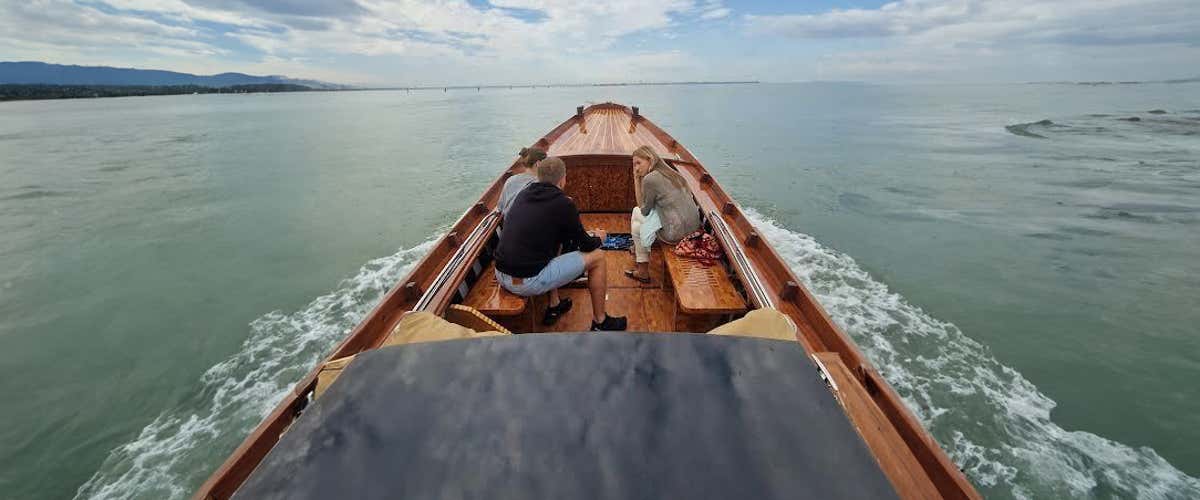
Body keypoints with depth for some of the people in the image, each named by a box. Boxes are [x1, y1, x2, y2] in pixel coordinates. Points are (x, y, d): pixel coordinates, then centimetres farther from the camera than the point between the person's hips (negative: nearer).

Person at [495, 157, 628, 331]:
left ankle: (553, 307, 35)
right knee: (597, 257, 5)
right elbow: (586, 245, 2)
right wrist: (598, 238, 24)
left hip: (500, 276, 8)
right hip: (528, 283, -7)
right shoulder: (563, 204, -9)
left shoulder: (523, 194, 9)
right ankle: (600, 321, 19)